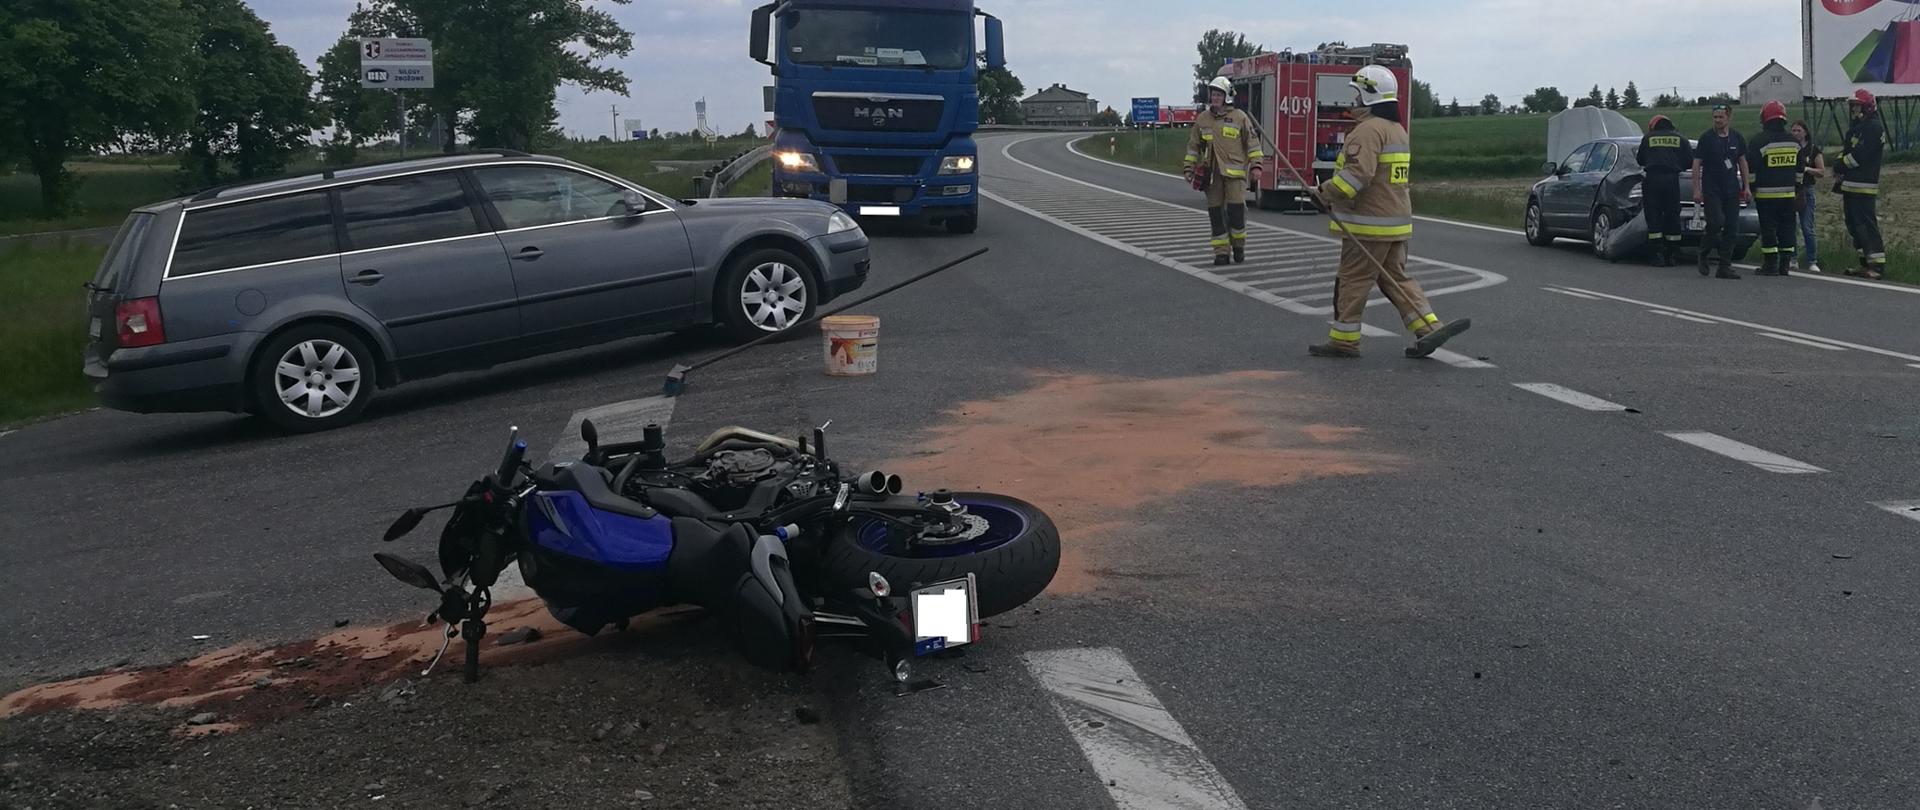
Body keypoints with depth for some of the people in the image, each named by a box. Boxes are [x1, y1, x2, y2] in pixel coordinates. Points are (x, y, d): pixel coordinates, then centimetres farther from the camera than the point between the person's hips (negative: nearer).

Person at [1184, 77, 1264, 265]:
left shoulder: (1239, 117, 4)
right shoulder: (1202, 119, 12)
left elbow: (1252, 142, 5)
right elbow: (1193, 146, 17)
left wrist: (1256, 164, -4)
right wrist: (1188, 168, 12)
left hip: (1235, 172, -3)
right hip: (1211, 174, 3)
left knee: (1236, 209, -10)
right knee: (1216, 212, 1)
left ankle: (1238, 245, 10)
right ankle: (1222, 252, 7)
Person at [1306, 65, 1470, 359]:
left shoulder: (1368, 130, -16)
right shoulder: (1397, 130, 18)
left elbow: (1357, 172, -27)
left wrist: (1327, 193, -21)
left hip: (1369, 224, -10)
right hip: (1397, 221, 10)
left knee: (1353, 279, -1)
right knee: (1395, 277, 14)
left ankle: (1343, 340, 5)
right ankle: (1430, 328, 7)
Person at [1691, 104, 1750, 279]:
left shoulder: (1737, 138, 8)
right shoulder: (1707, 138, -3)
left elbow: (1743, 162, 17)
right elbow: (1696, 164, -2)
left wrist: (1746, 187, 10)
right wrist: (1696, 189, -9)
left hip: (1732, 190, 4)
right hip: (1711, 189, -4)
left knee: (1731, 228, 0)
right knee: (1716, 222, -17)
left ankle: (1725, 267, 4)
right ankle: (1704, 255, 8)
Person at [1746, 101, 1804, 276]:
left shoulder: (1760, 141, -9)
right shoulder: (1794, 141, 10)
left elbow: (1751, 169, -8)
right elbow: (1799, 170, 17)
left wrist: (1750, 189, 2)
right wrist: (1797, 189, 24)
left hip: (1766, 194, -5)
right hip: (1789, 193, 5)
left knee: (1768, 229, -3)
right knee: (1787, 229, 9)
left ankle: (1770, 265, -3)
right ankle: (1785, 264, 10)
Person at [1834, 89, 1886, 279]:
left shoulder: (1873, 127, -11)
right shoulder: (1856, 127, 20)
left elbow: (1859, 155, -20)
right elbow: (1846, 150, 20)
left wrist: (1840, 167, -8)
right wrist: (1840, 167, 1)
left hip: (1863, 186, -10)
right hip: (1851, 185, 10)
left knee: (1867, 225, -13)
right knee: (1854, 225, 13)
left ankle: (1877, 265, -15)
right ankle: (1866, 263, 18)